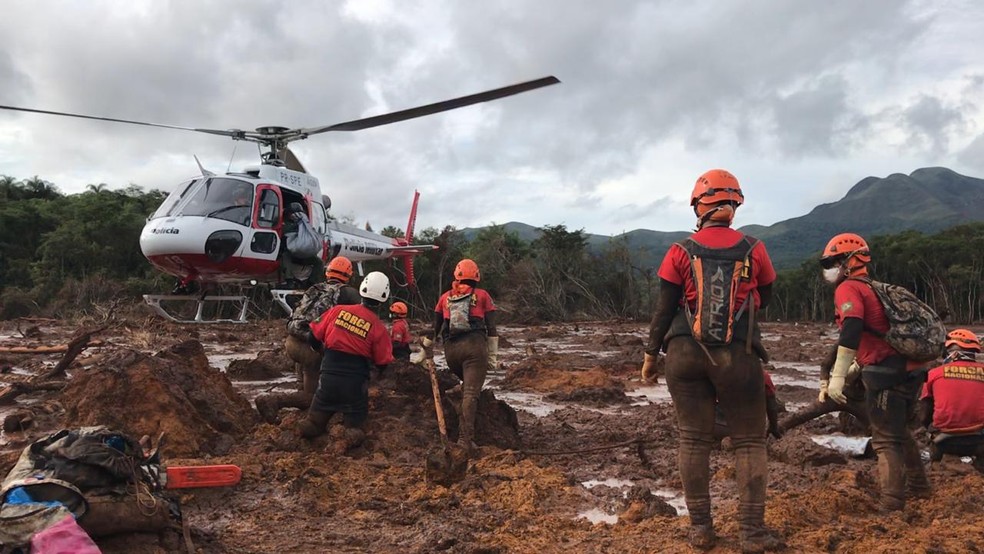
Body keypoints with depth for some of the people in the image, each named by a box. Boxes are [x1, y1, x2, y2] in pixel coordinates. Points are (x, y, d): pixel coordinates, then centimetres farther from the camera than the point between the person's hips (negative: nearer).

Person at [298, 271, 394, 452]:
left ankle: (310, 424, -13)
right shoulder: (378, 328, -8)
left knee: (316, 419, 19)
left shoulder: (338, 310, -3)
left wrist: (322, 350, 26)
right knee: (355, 421, 13)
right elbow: (383, 364, -2)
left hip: (329, 376, 2)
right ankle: (352, 434, -18)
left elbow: (315, 335, 5)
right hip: (355, 383, -2)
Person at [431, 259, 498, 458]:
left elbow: (434, 328, 22)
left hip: (451, 348, 3)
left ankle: (464, 429, 16)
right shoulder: (482, 296, 10)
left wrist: (425, 351, 32)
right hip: (474, 345, -3)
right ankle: (466, 436, -18)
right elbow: (491, 329, 6)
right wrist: (493, 356, 9)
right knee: (471, 392, -7)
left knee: (468, 384, 24)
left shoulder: (445, 297, 17)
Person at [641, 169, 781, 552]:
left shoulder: (681, 252, -2)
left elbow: (664, 308, -1)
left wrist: (651, 354, 9)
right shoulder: (753, 251, 0)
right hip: (738, 355, 0)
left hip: (685, 353, 1)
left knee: (694, 440, 8)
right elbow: (764, 299, 12)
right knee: (749, 441, 7)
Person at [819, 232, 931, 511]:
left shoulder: (848, 288, -8)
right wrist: (855, 369, 31)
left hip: (886, 374, -9)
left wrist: (837, 376, -27)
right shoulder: (872, 288, 21)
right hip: (909, 370, 9)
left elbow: (851, 330, -24)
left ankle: (891, 507, -4)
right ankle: (918, 487, 40)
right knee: (899, 430, 26)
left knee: (886, 440, -4)